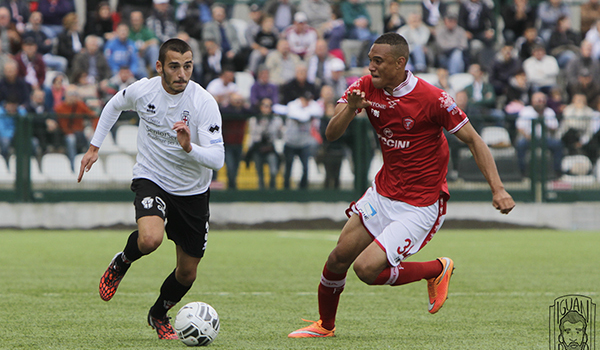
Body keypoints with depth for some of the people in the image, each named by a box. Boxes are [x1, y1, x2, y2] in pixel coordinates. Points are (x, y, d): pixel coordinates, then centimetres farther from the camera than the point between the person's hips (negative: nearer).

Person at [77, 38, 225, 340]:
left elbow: (217, 158, -25)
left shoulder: (204, 103, -21)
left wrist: (189, 147, -44)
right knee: (150, 239, -33)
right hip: (150, 180, -1)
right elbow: (114, 105, 12)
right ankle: (121, 264, 2)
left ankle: (159, 315, 40)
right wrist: (94, 147, 12)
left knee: (187, 272, 9)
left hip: (192, 191, 1)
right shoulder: (142, 91, -13)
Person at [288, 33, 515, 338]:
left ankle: (438, 270, 7)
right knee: (339, 258, 5)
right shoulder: (366, 88, -5)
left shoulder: (431, 98, -21)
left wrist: (498, 189, -22)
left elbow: (473, 140, -13)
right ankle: (325, 325, 31)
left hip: (420, 206, -6)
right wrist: (350, 109, -31)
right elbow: (331, 134, -10)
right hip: (383, 192, 6)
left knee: (367, 269, -17)